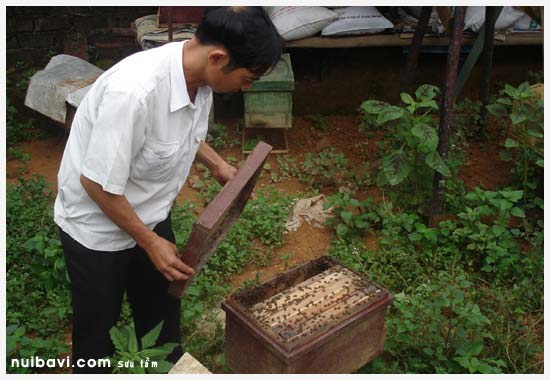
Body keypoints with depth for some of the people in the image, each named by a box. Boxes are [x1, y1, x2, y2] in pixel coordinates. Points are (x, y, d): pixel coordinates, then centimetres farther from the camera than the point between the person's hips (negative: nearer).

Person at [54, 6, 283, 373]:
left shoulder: (199, 75, -13)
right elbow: (98, 183, -29)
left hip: (150, 216, 7)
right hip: (98, 228, -6)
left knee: (162, 314, 23)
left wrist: (218, 164, -1)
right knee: (98, 328, 18)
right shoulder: (133, 91, -38)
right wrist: (150, 242, -19)